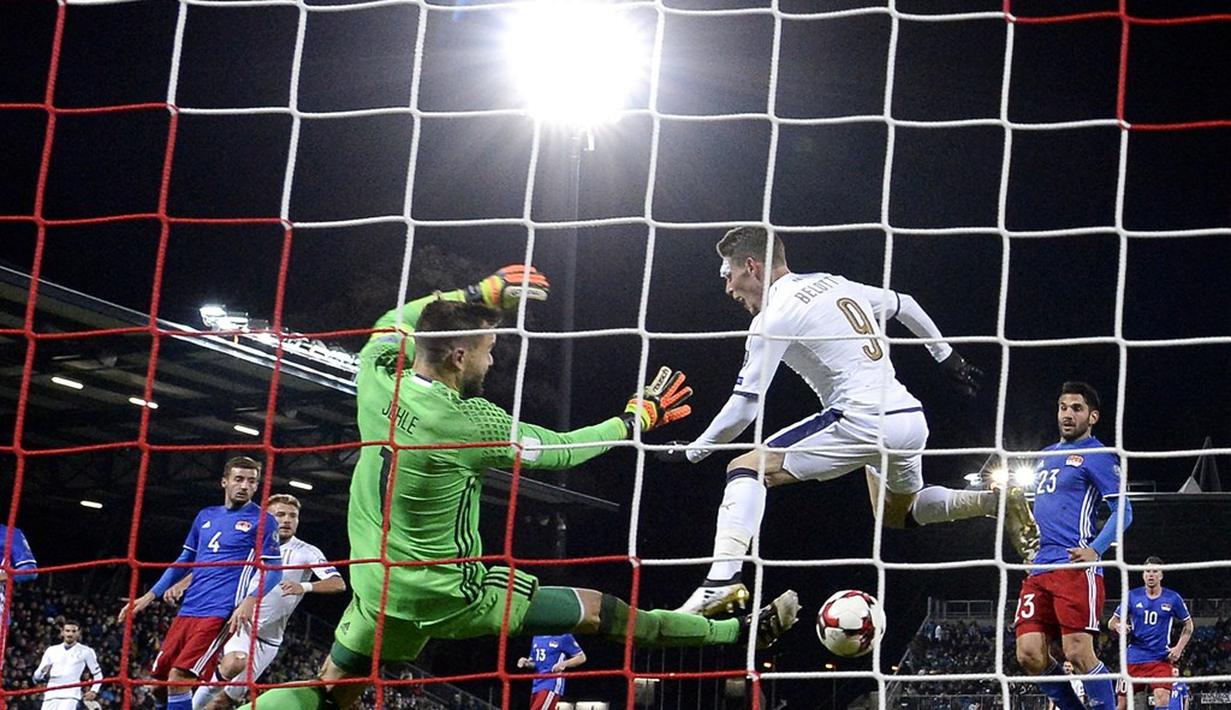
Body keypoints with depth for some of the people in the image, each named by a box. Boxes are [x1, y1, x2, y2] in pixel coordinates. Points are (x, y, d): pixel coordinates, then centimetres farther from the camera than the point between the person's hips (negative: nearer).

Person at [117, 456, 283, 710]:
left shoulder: (262, 521, 1)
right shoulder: (206, 516, 18)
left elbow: (273, 570, -5)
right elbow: (184, 561, 25)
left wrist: (250, 600, -22)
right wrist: (149, 596, 19)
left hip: (220, 613, -7)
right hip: (188, 610, 7)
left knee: (179, 678, -19)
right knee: (159, 682, 4)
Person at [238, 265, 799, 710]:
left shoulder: (376, 380, -9)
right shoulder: (470, 423, -23)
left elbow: (396, 321, 14)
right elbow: (561, 450, -9)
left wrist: (485, 293, 13)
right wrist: (639, 416, 5)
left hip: (380, 594, 5)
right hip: (453, 595, -5)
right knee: (599, 612, 4)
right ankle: (745, 632, 14)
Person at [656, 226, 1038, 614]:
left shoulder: (773, 317, -5)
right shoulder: (834, 284, 18)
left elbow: (744, 408, -6)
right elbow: (905, 306, 30)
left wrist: (692, 451, 7)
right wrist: (948, 357, 41)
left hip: (863, 421, -8)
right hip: (912, 419, 8)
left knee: (745, 468, -5)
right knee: (898, 513, 32)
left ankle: (723, 578, -23)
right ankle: (994, 502, 11)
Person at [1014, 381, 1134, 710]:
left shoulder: (1096, 455, 1)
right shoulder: (1047, 455, 24)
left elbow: (1123, 510, -6)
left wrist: (1095, 550, -19)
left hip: (1075, 567, -7)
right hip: (1039, 569, 7)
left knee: (1078, 653, -16)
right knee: (1030, 655, -3)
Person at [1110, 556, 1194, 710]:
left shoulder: (1173, 598, 1)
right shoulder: (1132, 596, 2)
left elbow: (1188, 625, 12)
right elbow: (1112, 622, 8)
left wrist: (1179, 648, -1)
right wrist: (1119, 626, -17)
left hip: (1161, 658, -1)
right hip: (1134, 657, 1)